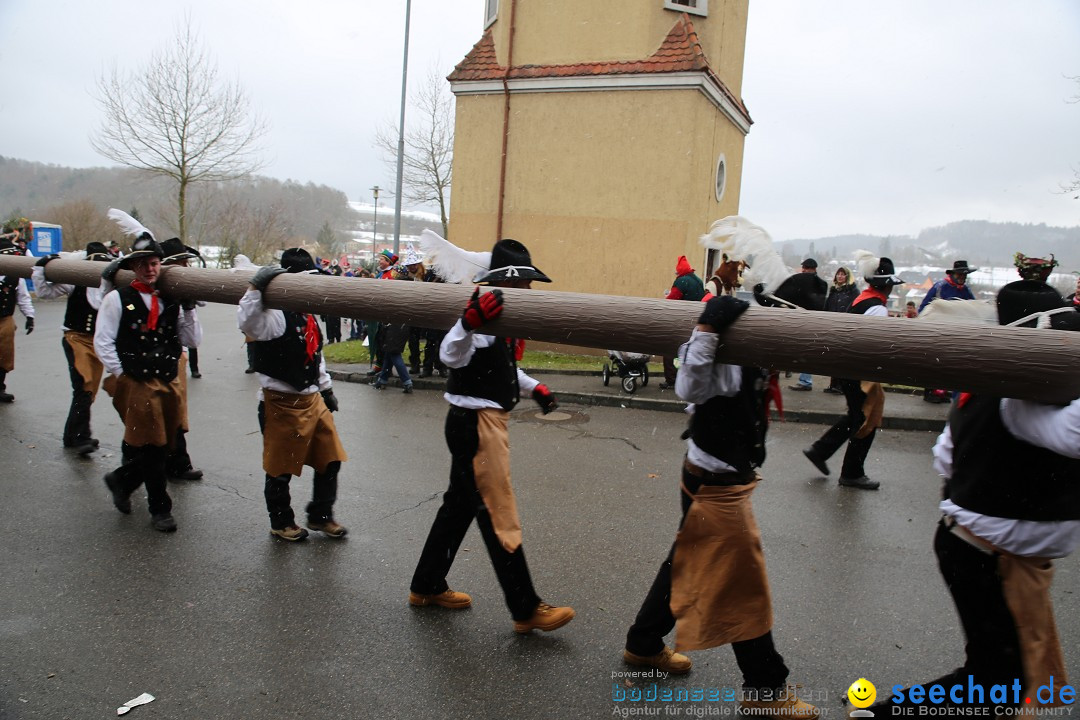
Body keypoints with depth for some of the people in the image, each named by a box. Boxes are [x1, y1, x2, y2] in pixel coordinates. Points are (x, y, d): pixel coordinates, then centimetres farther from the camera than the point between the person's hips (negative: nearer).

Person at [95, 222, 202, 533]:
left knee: (162, 446, 12)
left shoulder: (170, 301, 8)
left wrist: (189, 309, -6)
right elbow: (102, 342, -4)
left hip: (169, 384, 5)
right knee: (151, 447, 0)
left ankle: (121, 480, 39)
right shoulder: (117, 299, -3)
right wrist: (122, 376, -8)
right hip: (136, 386, -5)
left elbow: (193, 341, 5)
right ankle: (160, 509, 16)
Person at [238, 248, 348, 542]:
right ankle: (281, 522, 27)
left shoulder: (307, 314, 12)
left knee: (330, 459, 11)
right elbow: (247, 322, -39)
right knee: (281, 469, 7)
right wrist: (256, 288, -38)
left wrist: (326, 389, 22)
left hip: (312, 399, 8)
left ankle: (321, 515, 29)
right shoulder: (275, 314, -16)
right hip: (282, 403, -8)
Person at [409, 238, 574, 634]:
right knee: (498, 515, -4)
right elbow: (451, 355, -33)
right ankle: (526, 610, 6)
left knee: (460, 505, 18)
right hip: (475, 423, -11)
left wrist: (534, 388, 20)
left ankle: (427, 586, 32)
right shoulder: (482, 308, -18)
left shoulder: (499, 317, 13)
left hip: (488, 421, 11)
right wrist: (471, 322, -50)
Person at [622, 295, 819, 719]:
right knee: (744, 585, 3)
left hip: (718, 478, 10)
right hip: (716, 485, -10)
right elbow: (690, 386, -40)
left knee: (686, 565, 21)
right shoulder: (731, 362, -26)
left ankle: (643, 645, 38)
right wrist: (708, 329, -41)